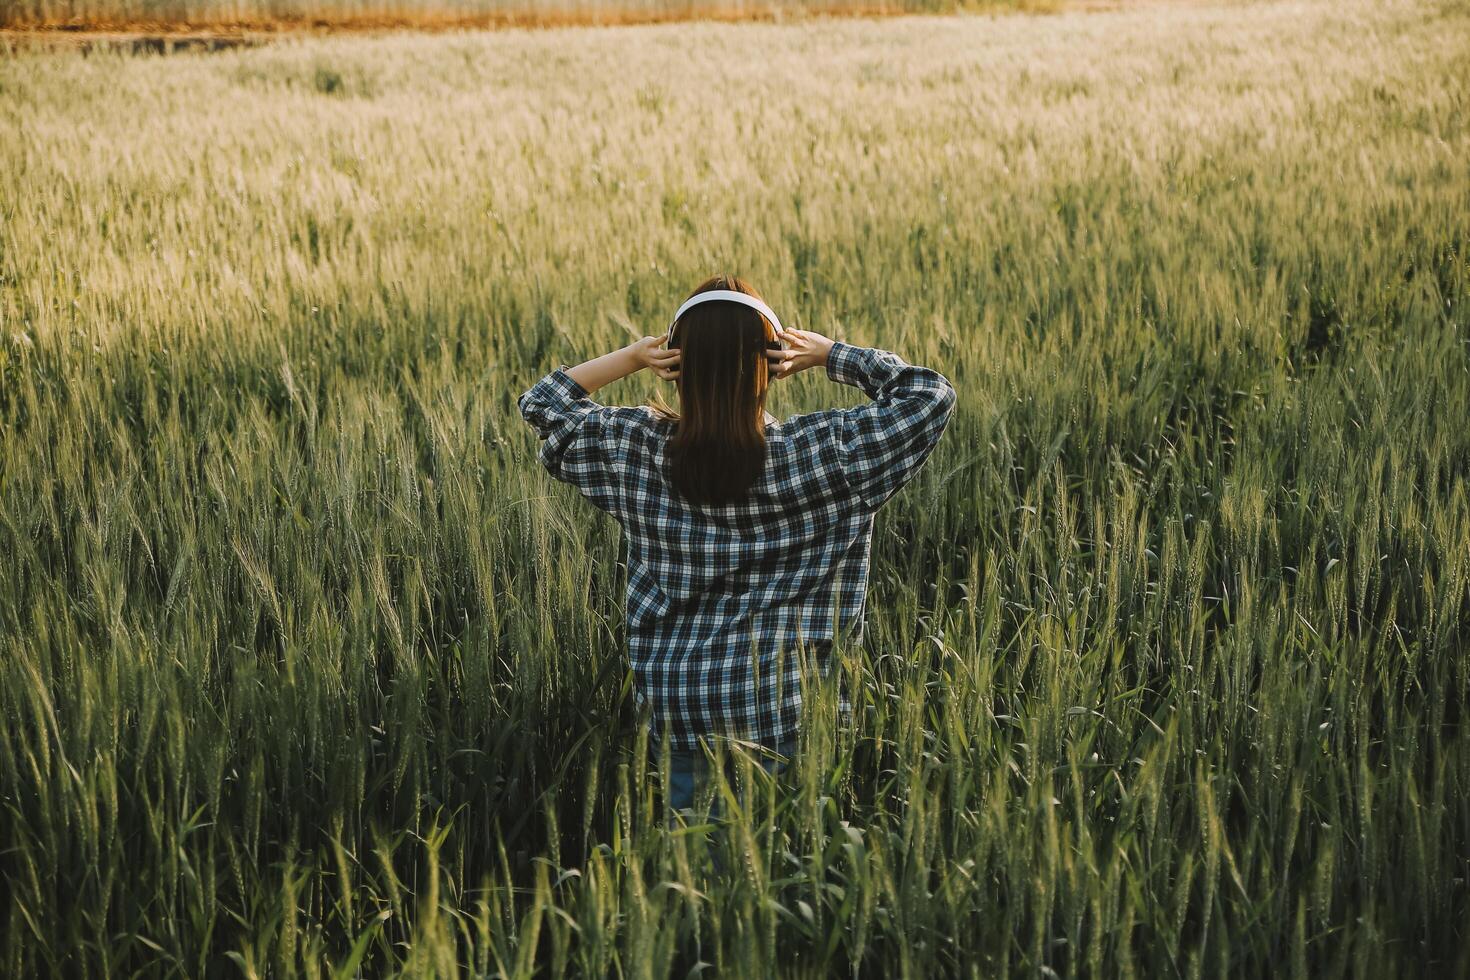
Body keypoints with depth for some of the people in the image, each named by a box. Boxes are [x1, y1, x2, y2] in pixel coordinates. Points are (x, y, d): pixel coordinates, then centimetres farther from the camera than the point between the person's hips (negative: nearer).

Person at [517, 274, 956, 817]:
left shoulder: (634, 449, -6)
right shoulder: (819, 452, -14)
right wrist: (830, 355, -1)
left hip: (676, 709, 3)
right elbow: (930, 394, -3)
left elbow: (542, 402, 12)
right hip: (790, 711, -3)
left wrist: (631, 357, 4)